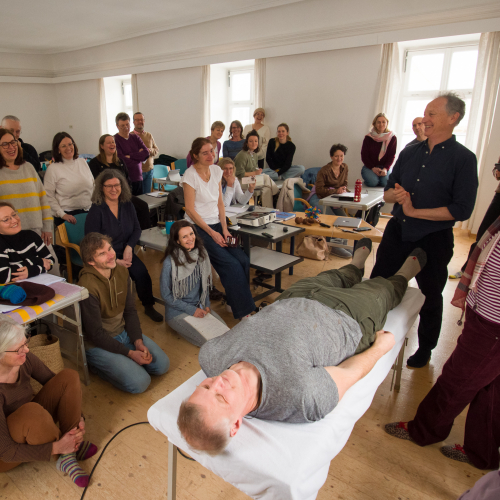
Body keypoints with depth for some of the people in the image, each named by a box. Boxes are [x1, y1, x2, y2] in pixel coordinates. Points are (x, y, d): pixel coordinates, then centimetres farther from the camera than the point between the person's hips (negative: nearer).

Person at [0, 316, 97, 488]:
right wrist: (57, 447, -25)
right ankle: (66, 454, -9)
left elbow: (58, 385, -1)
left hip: (30, 426, 7)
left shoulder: (25, 360, -17)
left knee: (69, 377, -12)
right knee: (33, 411, -38)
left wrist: (77, 418, -13)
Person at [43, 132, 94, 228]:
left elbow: (93, 185, 16)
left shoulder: (83, 162, 10)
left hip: (88, 212, 4)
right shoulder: (53, 169, -4)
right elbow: (49, 196, -6)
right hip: (68, 216, -4)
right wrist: (62, 214, -15)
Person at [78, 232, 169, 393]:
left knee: (162, 364, -2)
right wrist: (129, 353, -18)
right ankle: (97, 364, 4)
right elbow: (96, 334, -20)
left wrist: (138, 342, -9)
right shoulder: (87, 287, -26)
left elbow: (130, 311, 4)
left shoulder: (121, 271, -4)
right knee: (140, 382, -17)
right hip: (99, 344, -6)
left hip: (124, 332, 7)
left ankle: (123, 362, 15)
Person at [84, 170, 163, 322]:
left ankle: (149, 306, -1)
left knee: (142, 273, -22)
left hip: (125, 253, 4)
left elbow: (137, 229, 11)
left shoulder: (127, 206, 7)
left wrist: (129, 247, -10)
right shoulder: (96, 210, -9)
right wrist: (114, 261, -18)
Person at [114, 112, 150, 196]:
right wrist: (139, 156, -1)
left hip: (138, 178, 5)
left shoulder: (135, 138, 13)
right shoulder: (115, 140, -5)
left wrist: (130, 156, -10)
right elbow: (121, 160, -14)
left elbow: (146, 153, -1)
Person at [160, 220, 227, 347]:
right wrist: (192, 310, -13)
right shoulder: (170, 262, -20)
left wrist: (206, 304, -1)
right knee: (207, 340, -19)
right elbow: (166, 295, -13)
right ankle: (180, 326, 8)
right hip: (177, 311, -6)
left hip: (199, 306, 6)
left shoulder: (201, 253, -3)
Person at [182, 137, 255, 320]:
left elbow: (220, 203, 11)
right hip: (198, 227, -6)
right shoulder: (190, 175, -10)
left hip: (216, 224, 6)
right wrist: (212, 233, -15)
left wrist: (224, 229, -1)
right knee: (232, 265, -19)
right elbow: (190, 210, -12)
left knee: (243, 260, -13)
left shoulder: (216, 170, 8)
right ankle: (243, 311, -4)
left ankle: (234, 302, 6)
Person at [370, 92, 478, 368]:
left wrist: (414, 211, -18)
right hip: (397, 232, 5)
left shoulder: (463, 159, -8)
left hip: (433, 239, -4)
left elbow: (462, 210, -16)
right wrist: (395, 194, -13)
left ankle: (425, 348, 36)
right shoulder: (410, 152, 6)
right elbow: (387, 192, 10)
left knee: (431, 295, 14)